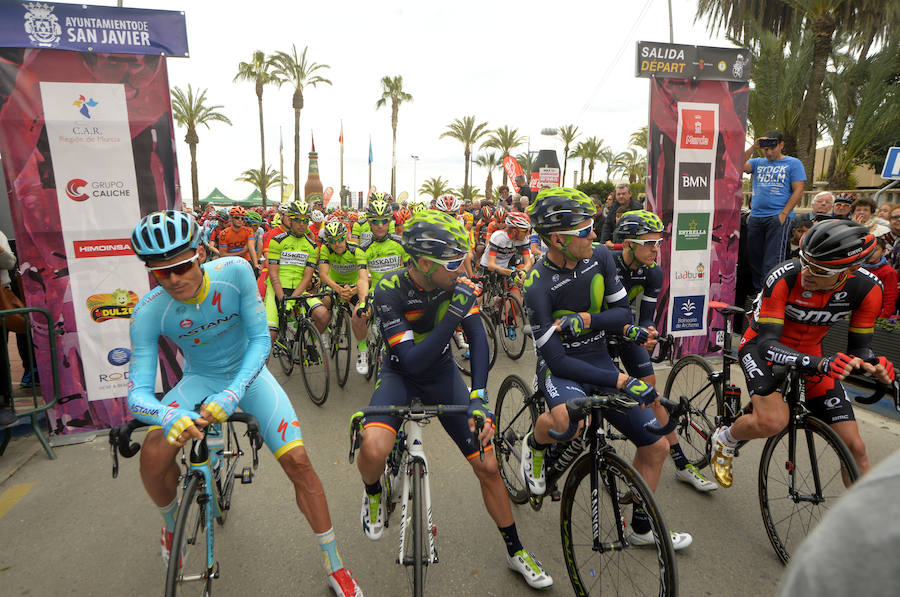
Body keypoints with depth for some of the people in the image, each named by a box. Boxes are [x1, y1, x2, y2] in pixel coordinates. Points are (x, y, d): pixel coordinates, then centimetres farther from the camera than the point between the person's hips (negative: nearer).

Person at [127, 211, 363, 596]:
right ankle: (171, 521, 14)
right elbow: (138, 392, -24)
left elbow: (260, 340, -22)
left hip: (247, 374, -1)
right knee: (153, 455, -24)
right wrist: (169, 417, -47)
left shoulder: (235, 272, -26)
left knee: (297, 460, -13)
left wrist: (231, 395, -36)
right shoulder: (148, 313, -23)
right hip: (200, 379, 1)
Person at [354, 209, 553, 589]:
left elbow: (477, 338, -20)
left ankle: (516, 552, 24)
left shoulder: (456, 283, -16)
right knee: (373, 450, -33)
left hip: (441, 373, 3)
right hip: (400, 374, -2)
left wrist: (479, 397, -31)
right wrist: (453, 315, -37)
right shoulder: (390, 291, -26)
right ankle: (373, 493, 6)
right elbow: (412, 361, -30)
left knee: (488, 466, 1)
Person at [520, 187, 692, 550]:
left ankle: (640, 528, 34)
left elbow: (623, 312, 0)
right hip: (560, 367, -5)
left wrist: (584, 320, -20)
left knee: (656, 446, 9)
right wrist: (620, 381, -27)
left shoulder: (600, 256, -6)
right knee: (569, 418, -40)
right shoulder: (537, 287, -22)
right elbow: (557, 359, -23)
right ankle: (534, 445, -1)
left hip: (599, 360, 6)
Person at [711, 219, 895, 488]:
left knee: (854, 447, -1)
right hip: (762, 346, -4)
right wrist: (818, 364, -47)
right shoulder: (784, 277, -31)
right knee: (773, 421, -30)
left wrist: (873, 366, -32)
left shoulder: (868, 287, -19)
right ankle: (725, 439, 2)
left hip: (810, 353, 4)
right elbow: (767, 344, -31)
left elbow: (858, 348, -9)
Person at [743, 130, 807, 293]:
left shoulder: (793, 163, 6)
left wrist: (783, 214, -11)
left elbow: (798, 191, -1)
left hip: (778, 217, -4)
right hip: (755, 217, 4)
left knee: (772, 261, -9)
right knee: (754, 258, 8)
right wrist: (753, 148, -5)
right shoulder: (758, 162, 16)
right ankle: (757, 292, 19)